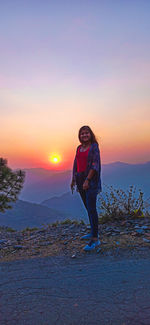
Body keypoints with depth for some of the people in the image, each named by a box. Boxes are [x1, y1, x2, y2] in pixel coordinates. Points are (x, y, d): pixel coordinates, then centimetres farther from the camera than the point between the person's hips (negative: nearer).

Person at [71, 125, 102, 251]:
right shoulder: (79, 148, 14)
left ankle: (95, 239, -6)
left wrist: (87, 180, -21)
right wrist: (73, 180, 17)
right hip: (80, 179, 7)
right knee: (88, 207, 14)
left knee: (91, 208, -11)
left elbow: (94, 165, -14)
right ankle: (93, 232, 28)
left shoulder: (94, 147, -5)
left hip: (91, 180, -7)